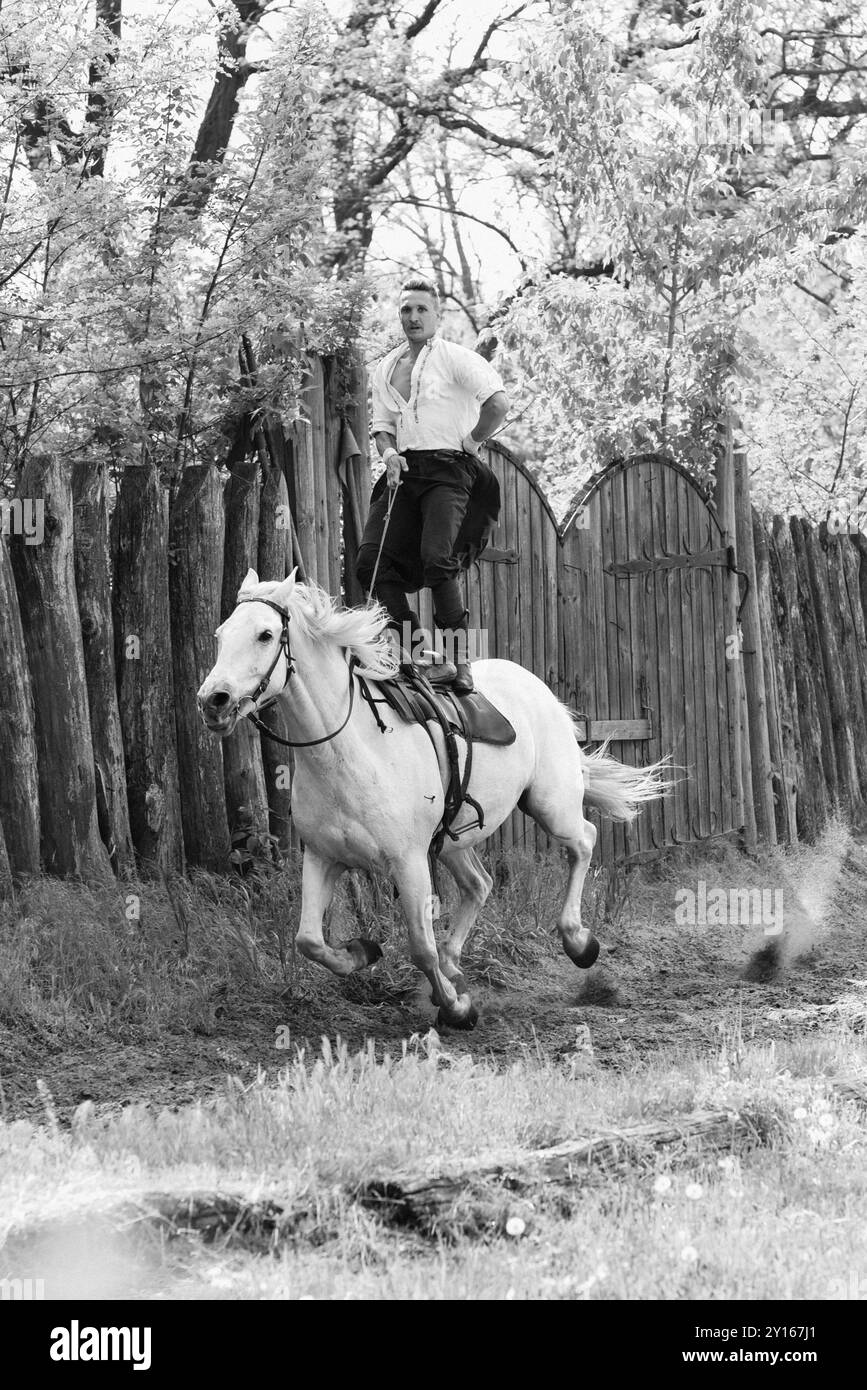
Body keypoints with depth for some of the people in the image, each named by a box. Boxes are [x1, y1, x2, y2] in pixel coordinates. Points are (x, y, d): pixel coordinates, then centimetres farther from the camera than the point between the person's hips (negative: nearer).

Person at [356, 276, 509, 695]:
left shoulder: (455, 358, -1)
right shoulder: (386, 368, 20)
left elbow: (498, 403, -10)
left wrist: (470, 441, -3)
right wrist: (389, 453, 3)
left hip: (448, 469, -7)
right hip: (404, 472, 7)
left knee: (436, 558, -25)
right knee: (371, 560, -10)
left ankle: (459, 660, -23)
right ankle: (409, 648, -6)